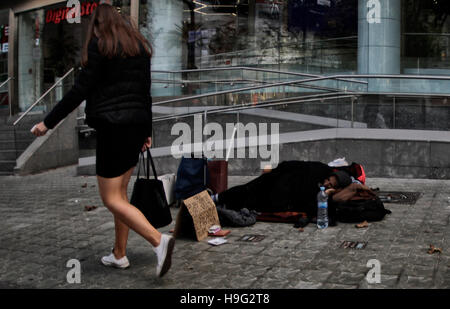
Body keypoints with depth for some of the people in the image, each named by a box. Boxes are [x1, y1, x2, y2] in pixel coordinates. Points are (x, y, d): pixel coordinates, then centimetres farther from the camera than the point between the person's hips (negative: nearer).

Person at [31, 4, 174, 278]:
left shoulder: (99, 44, -5)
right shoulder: (139, 46, 15)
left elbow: (80, 90, -11)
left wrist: (48, 122, -6)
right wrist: (148, 132, 21)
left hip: (113, 126, -7)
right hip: (137, 125, 7)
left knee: (112, 199, -5)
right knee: (120, 192, 16)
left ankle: (159, 241, -20)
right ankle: (119, 255, 20)